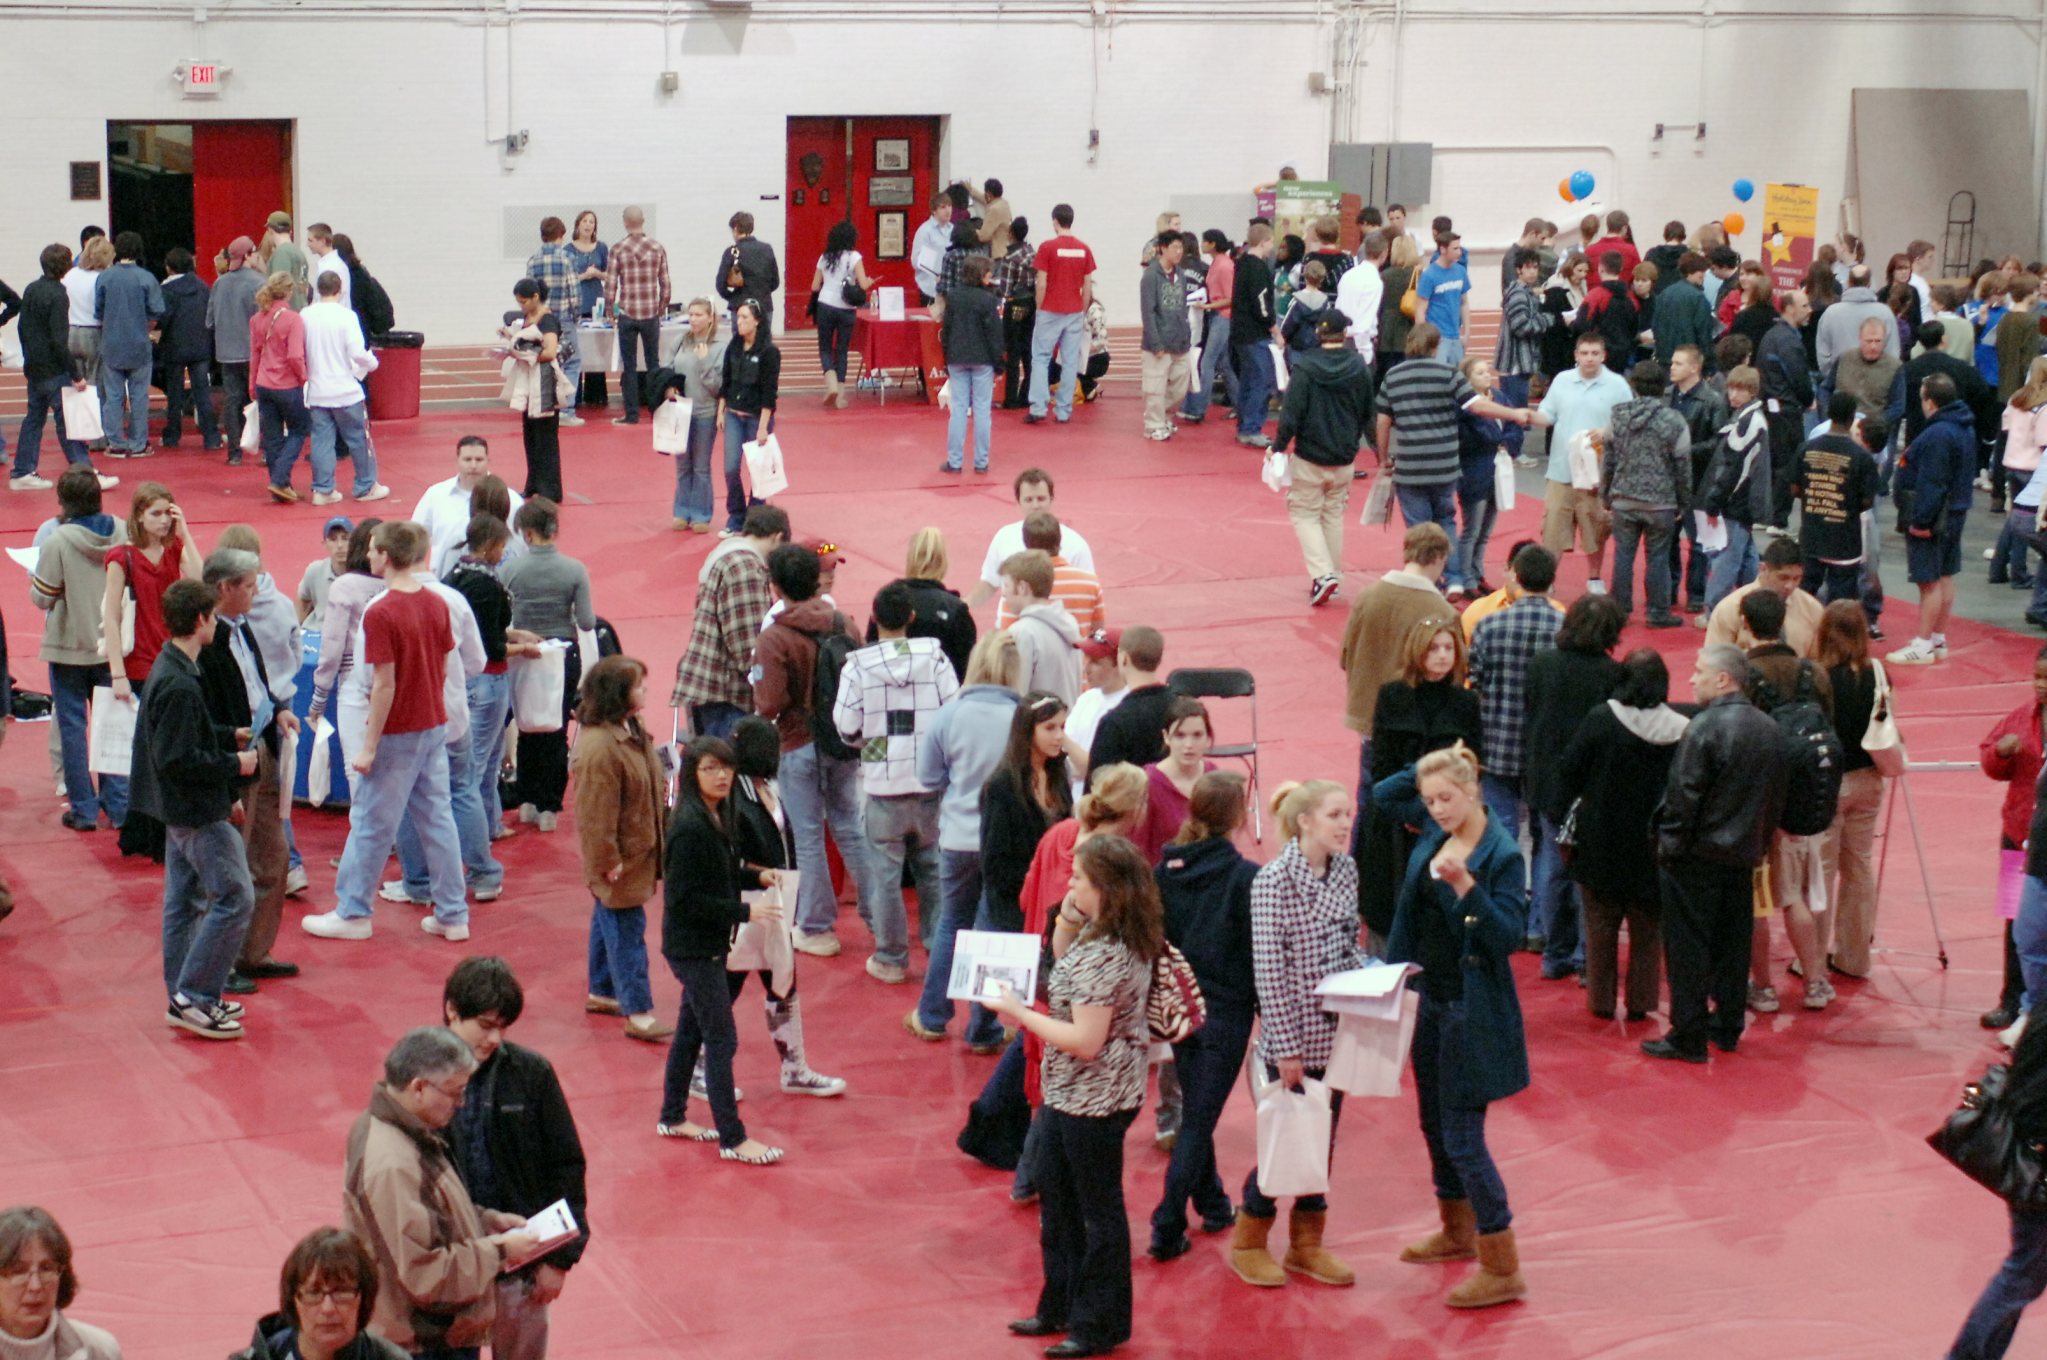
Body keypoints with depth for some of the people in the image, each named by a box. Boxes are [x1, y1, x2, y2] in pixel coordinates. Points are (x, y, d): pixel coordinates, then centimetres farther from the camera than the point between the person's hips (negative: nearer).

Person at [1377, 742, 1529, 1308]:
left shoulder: (1502, 855, -18)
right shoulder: (1436, 832, 2)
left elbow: (1508, 936, -23)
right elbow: (1385, 793, 18)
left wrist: (1465, 887, -36)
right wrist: (1428, 769, 1)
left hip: (1473, 1011, -8)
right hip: (1429, 1000, 8)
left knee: (1462, 1136, -7)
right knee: (1434, 1122, 20)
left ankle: (1502, 1270, 0)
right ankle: (1457, 1231, 39)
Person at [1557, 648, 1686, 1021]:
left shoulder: (1601, 720, -14)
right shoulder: (1683, 730, -12)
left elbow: (1568, 776, -8)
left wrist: (1583, 800, 8)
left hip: (1600, 844, -1)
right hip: (1653, 849, 1)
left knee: (1601, 926, 14)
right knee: (1648, 929, 15)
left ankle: (1602, 1000, 19)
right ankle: (1640, 1002, 19)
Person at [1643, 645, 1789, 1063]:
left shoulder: (1705, 727, -19)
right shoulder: (1770, 730, 5)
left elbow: (1683, 795, -18)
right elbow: (1777, 798, 12)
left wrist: (1669, 846, -9)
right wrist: (1759, 845, 19)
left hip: (1698, 856, -7)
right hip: (1743, 856, 7)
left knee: (1688, 948, 1)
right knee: (1733, 944, 16)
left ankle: (1688, 1037, 4)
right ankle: (1729, 1026, 24)